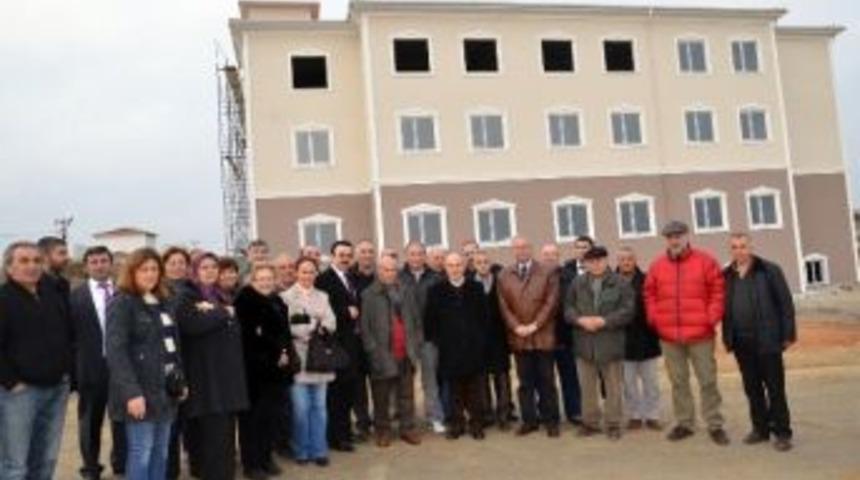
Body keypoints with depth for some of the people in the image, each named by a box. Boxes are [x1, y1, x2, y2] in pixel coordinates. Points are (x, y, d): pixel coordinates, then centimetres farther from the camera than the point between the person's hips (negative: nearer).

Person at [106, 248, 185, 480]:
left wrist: (180, 381, 13)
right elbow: (116, 350, -16)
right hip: (140, 391, -7)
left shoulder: (161, 302, 15)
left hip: (165, 389, 7)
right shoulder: (122, 302, -7)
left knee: (160, 454, 11)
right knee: (141, 453, -4)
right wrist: (131, 392, -23)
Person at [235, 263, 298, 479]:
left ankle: (266, 457, 21)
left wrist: (286, 354, -2)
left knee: (270, 414, 10)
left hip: (276, 368, 6)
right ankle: (251, 462, 9)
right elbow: (248, 338, -15)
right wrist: (275, 355, -11)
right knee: (252, 416, 0)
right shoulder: (244, 303, -8)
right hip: (254, 368, -6)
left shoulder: (278, 303, 12)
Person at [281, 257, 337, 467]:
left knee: (319, 406, 7)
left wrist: (323, 327, -16)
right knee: (300, 407, -3)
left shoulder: (322, 296, 15)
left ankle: (319, 450, 15)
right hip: (298, 358, -4)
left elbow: (332, 323, 4)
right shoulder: (286, 297, 0)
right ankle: (301, 450, 11)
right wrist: (305, 333, -18)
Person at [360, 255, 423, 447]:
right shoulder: (368, 295, -3)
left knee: (407, 394, 9)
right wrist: (373, 349, -9)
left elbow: (416, 320, 14)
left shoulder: (407, 292, 10)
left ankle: (408, 428, 21)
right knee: (381, 396, 6)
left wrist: (416, 343, 7)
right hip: (382, 355, -3)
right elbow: (365, 326, -4)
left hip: (405, 353, 3)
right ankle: (382, 431, 18)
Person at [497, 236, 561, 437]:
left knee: (546, 381, 5)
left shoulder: (547, 273, 3)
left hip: (543, 335, -2)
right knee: (525, 381, 7)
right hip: (518, 337, 2)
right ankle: (529, 420, 15)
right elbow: (504, 306, 4)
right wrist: (516, 326, -8)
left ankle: (551, 421, 14)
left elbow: (551, 302, -4)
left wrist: (535, 325, -12)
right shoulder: (504, 276, 9)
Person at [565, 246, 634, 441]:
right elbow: (568, 308, 7)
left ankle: (613, 424, 17)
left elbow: (627, 311, -8)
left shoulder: (620, 283, -3)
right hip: (584, 343, 3)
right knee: (587, 386, 11)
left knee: (613, 387, 6)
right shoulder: (577, 283, 8)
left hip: (611, 343, -3)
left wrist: (603, 321, -17)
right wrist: (581, 320, -12)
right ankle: (590, 422, 23)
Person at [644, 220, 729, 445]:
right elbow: (649, 294, 11)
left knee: (708, 380, 4)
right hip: (668, 336, 3)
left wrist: (712, 318, -8)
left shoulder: (705, 261, -2)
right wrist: (654, 319, 3)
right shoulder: (657, 265, 6)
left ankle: (715, 425, 14)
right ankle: (684, 423, 21)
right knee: (678, 382, 11)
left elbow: (718, 291, -2)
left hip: (700, 334, -2)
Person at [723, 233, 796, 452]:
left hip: (767, 340, -4)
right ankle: (760, 428, 24)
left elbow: (785, 303, -5)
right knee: (752, 389, 12)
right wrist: (727, 337, 7)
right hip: (741, 343, 4)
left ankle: (782, 432, 11)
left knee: (775, 388, 2)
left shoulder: (769, 270, -4)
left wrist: (788, 334, -9)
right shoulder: (727, 276, 8)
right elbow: (724, 308, 11)